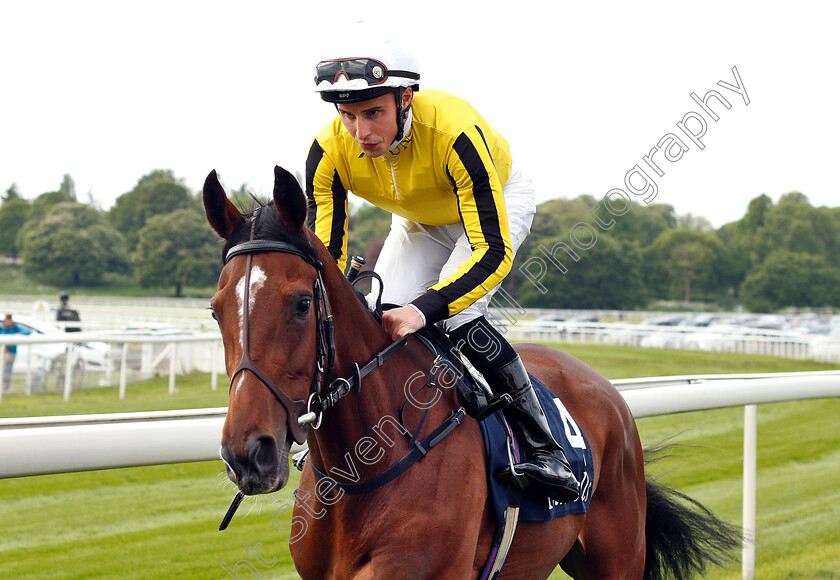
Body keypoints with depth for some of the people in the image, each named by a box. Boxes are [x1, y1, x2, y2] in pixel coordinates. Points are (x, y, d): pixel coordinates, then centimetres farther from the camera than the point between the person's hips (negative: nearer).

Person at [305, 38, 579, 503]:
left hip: (498, 202, -5)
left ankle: (542, 446, -17)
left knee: (456, 317, -28)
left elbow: (493, 253, -43)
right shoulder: (330, 152, -28)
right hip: (418, 222, 5)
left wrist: (423, 309, -56)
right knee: (378, 318, -12)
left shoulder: (454, 133, -42)